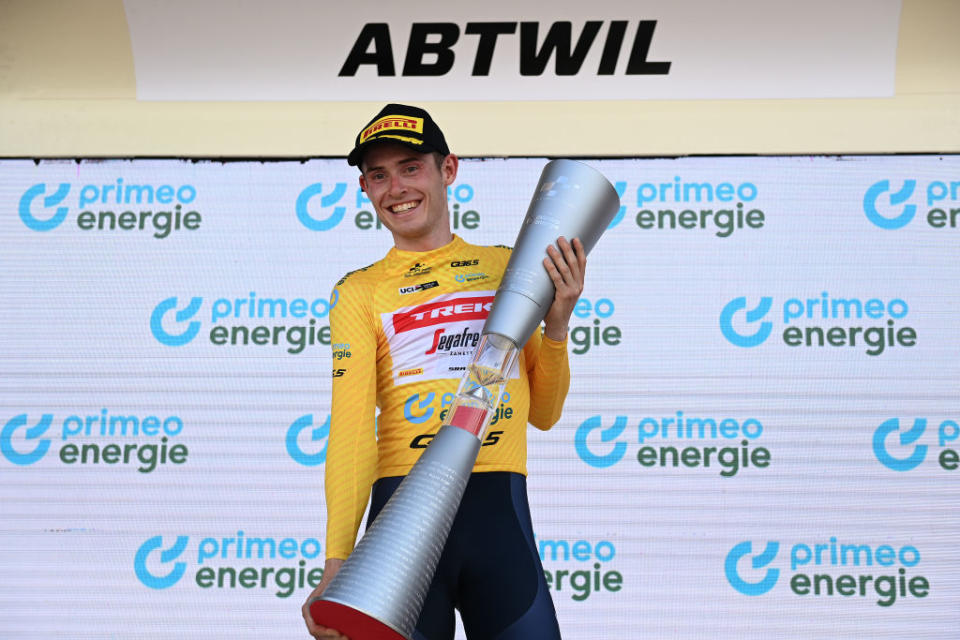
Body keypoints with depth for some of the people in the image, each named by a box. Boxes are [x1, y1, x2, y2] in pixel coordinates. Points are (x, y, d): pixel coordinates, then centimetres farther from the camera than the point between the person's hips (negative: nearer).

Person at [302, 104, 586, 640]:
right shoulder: (359, 291, 9)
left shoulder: (507, 267, 15)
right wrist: (337, 564, -13)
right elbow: (351, 430, -2)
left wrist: (557, 322, 2)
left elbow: (544, 413, 18)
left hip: (501, 503, 1)